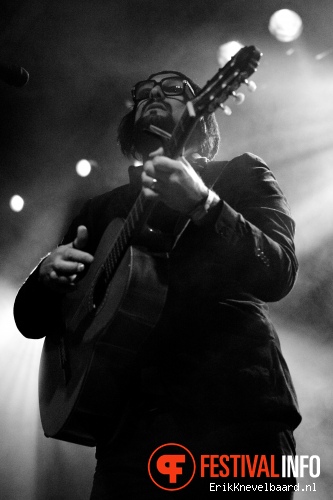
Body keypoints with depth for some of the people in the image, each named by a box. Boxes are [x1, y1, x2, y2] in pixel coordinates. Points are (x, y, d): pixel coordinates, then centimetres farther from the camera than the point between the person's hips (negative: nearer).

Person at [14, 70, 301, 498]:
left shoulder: (241, 176, 8)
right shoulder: (102, 210, 17)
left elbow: (278, 276, -10)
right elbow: (30, 320, 19)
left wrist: (203, 204, -24)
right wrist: (47, 277, -3)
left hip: (235, 404, -3)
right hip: (130, 417, 3)